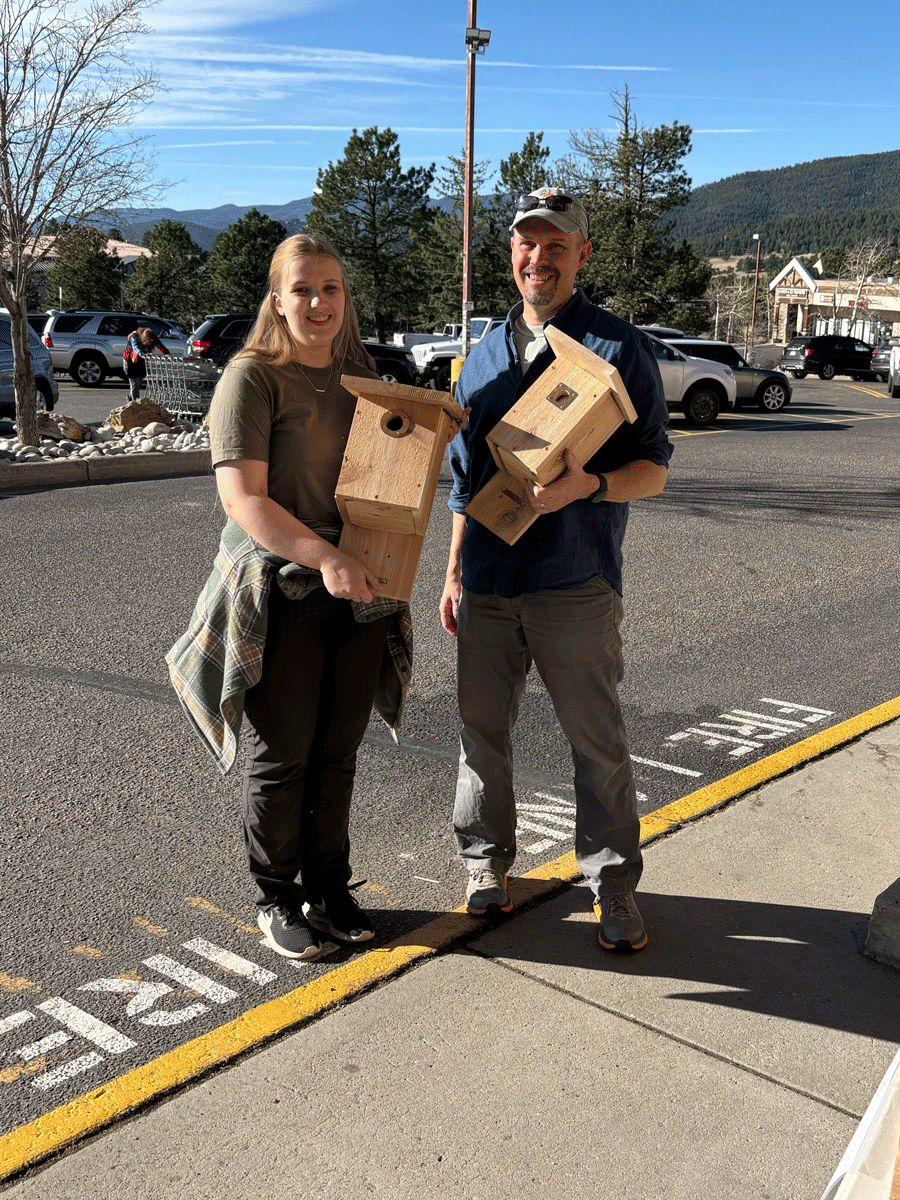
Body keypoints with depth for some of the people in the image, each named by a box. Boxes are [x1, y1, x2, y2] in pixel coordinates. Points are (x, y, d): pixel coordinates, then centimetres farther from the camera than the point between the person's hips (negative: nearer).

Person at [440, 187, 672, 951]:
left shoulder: (619, 347, -1)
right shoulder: (484, 356, 15)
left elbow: (653, 469, -3)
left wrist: (589, 486, -24)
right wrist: (454, 574, 16)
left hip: (575, 583, -4)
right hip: (487, 582, 5)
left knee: (597, 739, 3)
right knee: (483, 729, 12)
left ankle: (614, 883, 19)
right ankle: (487, 863, 30)